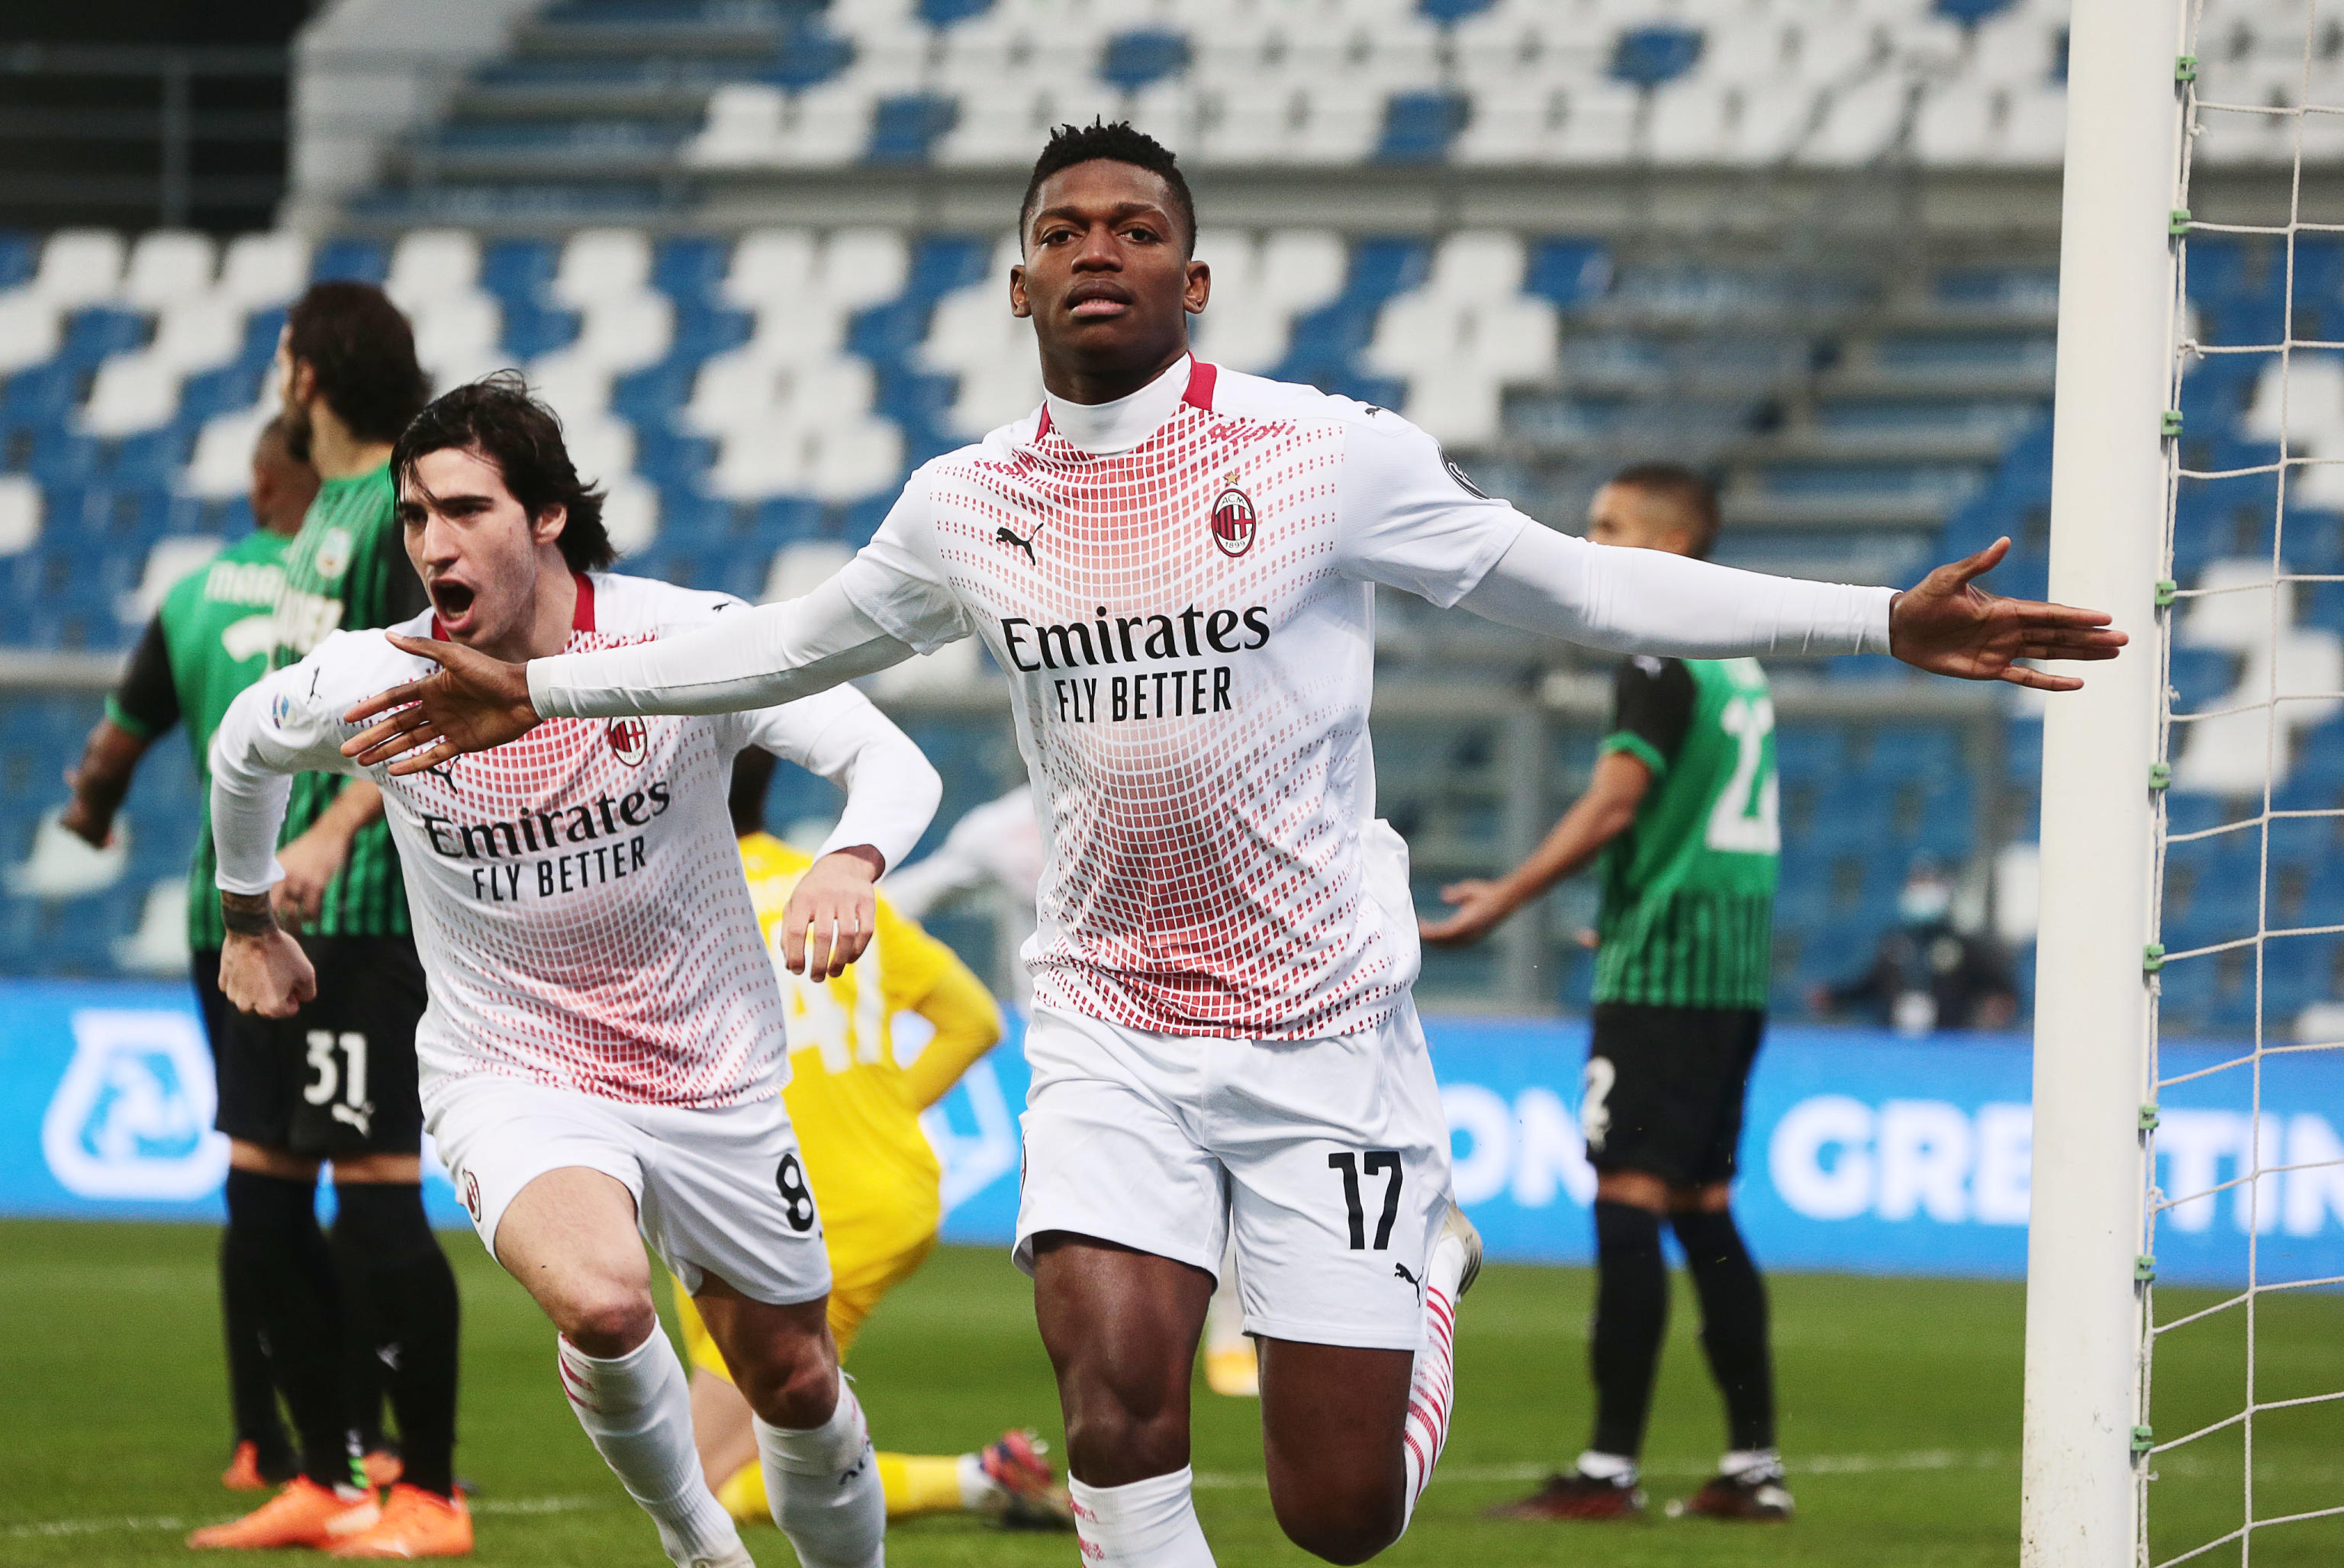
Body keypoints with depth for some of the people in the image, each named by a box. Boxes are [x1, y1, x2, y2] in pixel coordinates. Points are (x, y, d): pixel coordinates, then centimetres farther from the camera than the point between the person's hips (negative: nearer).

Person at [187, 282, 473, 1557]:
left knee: (374, 1191, -9)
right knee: (263, 1191, 9)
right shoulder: (327, 511, 17)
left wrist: (335, 829, -29)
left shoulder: (413, 506, -11)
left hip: (367, 907, -10)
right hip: (290, 909, 10)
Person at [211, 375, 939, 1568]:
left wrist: (848, 865, -44)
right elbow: (244, 747, 10)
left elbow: (895, 764, -22)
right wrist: (246, 917, 24)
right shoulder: (372, 684, -13)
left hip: (713, 1081, 1)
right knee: (601, 1304, -30)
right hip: (510, 1080, -1)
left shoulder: (690, 642, -17)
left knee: (793, 1384, 12)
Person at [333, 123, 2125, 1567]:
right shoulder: (966, 503, 2)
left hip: (1327, 1025, -2)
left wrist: (1887, 622, -7)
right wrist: (540, 689, 22)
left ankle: (1432, 1268, 35)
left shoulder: (1326, 454, -9)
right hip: (1111, 1033, 2)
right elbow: (804, 638, 22)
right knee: (1120, 1404, -21)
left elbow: (1582, 585, -1)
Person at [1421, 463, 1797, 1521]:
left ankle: (1610, 1468, -12)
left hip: (1659, 975, -9)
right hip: (1734, 975, 9)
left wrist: (1505, 899, -18)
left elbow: (1613, 805, -19)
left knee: (1628, 1201, -9)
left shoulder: (1660, 662, -10)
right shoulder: (1741, 662, 17)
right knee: (1702, 1212, 12)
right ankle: (1754, 1465, 11)